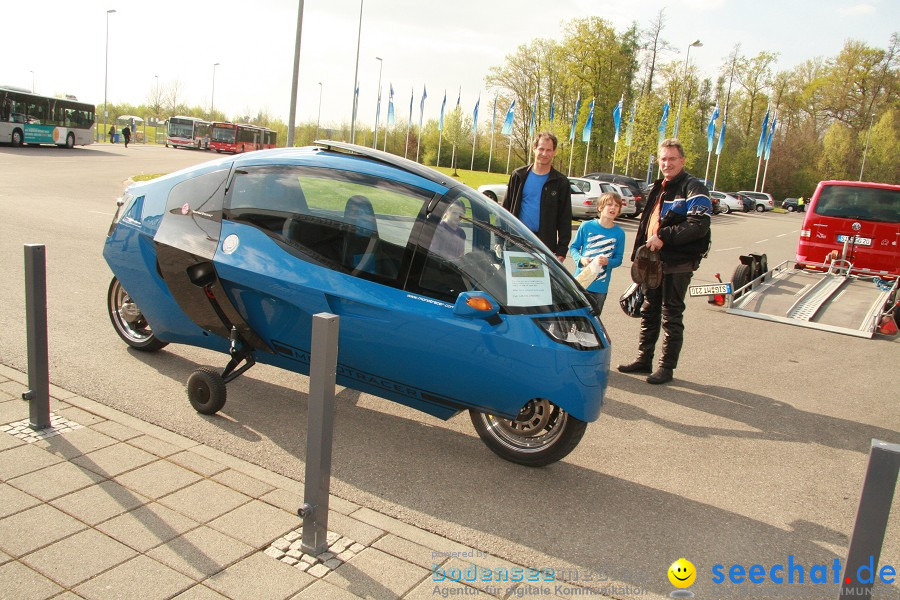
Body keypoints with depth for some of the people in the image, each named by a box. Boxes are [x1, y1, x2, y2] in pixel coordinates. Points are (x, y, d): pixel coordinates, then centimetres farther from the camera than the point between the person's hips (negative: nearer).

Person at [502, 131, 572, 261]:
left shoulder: (561, 182, 3)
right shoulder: (519, 176, 6)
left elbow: (565, 219, 3)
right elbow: (506, 208, 9)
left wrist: (561, 251, -3)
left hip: (545, 245, -1)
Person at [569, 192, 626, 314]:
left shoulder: (619, 233, -1)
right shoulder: (586, 226, -4)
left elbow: (618, 259, 2)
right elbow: (573, 247, 3)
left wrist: (607, 262, -19)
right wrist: (580, 259, -16)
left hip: (600, 286, 1)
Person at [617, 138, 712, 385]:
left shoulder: (693, 188, -10)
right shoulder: (659, 188, 17)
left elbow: (699, 224, -23)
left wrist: (664, 237, -25)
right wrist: (638, 254, 16)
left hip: (678, 264, -8)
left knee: (671, 316, 0)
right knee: (649, 313, 15)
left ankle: (667, 367, 11)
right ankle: (644, 360, 26)